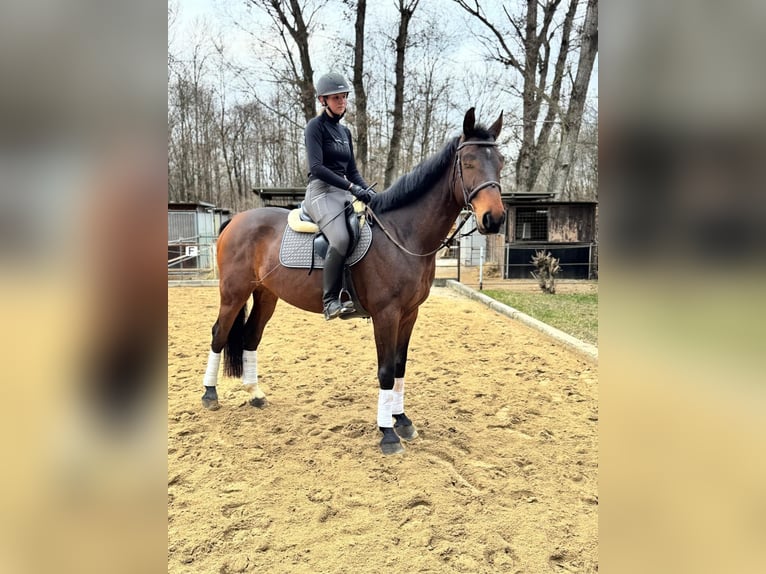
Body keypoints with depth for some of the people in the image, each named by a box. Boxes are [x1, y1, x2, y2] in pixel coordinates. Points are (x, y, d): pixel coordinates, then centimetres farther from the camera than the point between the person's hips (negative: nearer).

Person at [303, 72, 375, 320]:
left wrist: (368, 191, 2)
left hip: (343, 192, 8)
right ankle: (330, 300, -23)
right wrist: (352, 187, -23)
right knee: (341, 239, -33)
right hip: (322, 191, -8)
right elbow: (316, 167, -17)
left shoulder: (345, 131, 19)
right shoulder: (316, 126, -4)